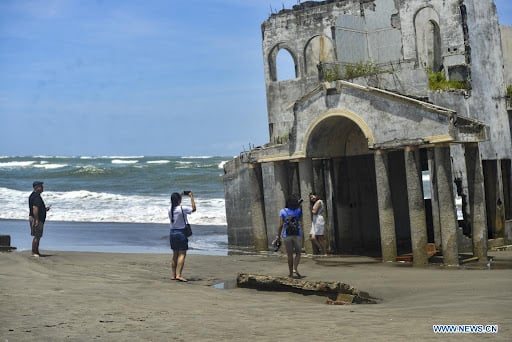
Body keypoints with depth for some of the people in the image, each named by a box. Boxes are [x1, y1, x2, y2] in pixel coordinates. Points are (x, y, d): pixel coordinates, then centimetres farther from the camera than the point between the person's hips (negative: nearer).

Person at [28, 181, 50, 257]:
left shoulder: (35, 195, 17)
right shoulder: (36, 196, -17)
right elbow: (35, 208, -24)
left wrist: (45, 209, 16)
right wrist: (36, 220, -26)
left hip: (39, 219, 11)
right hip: (36, 218, -11)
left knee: (38, 236, 15)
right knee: (37, 236, -7)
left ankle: (36, 251, 22)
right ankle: (34, 252, -3)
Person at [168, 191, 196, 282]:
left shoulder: (170, 208, 2)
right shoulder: (182, 209, -16)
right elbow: (193, 209, -3)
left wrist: (180, 195, 27)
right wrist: (191, 197, 4)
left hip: (172, 232, 7)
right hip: (181, 233, -7)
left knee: (175, 254, 14)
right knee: (182, 254, -6)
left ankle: (173, 275, 16)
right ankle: (178, 275, -16)